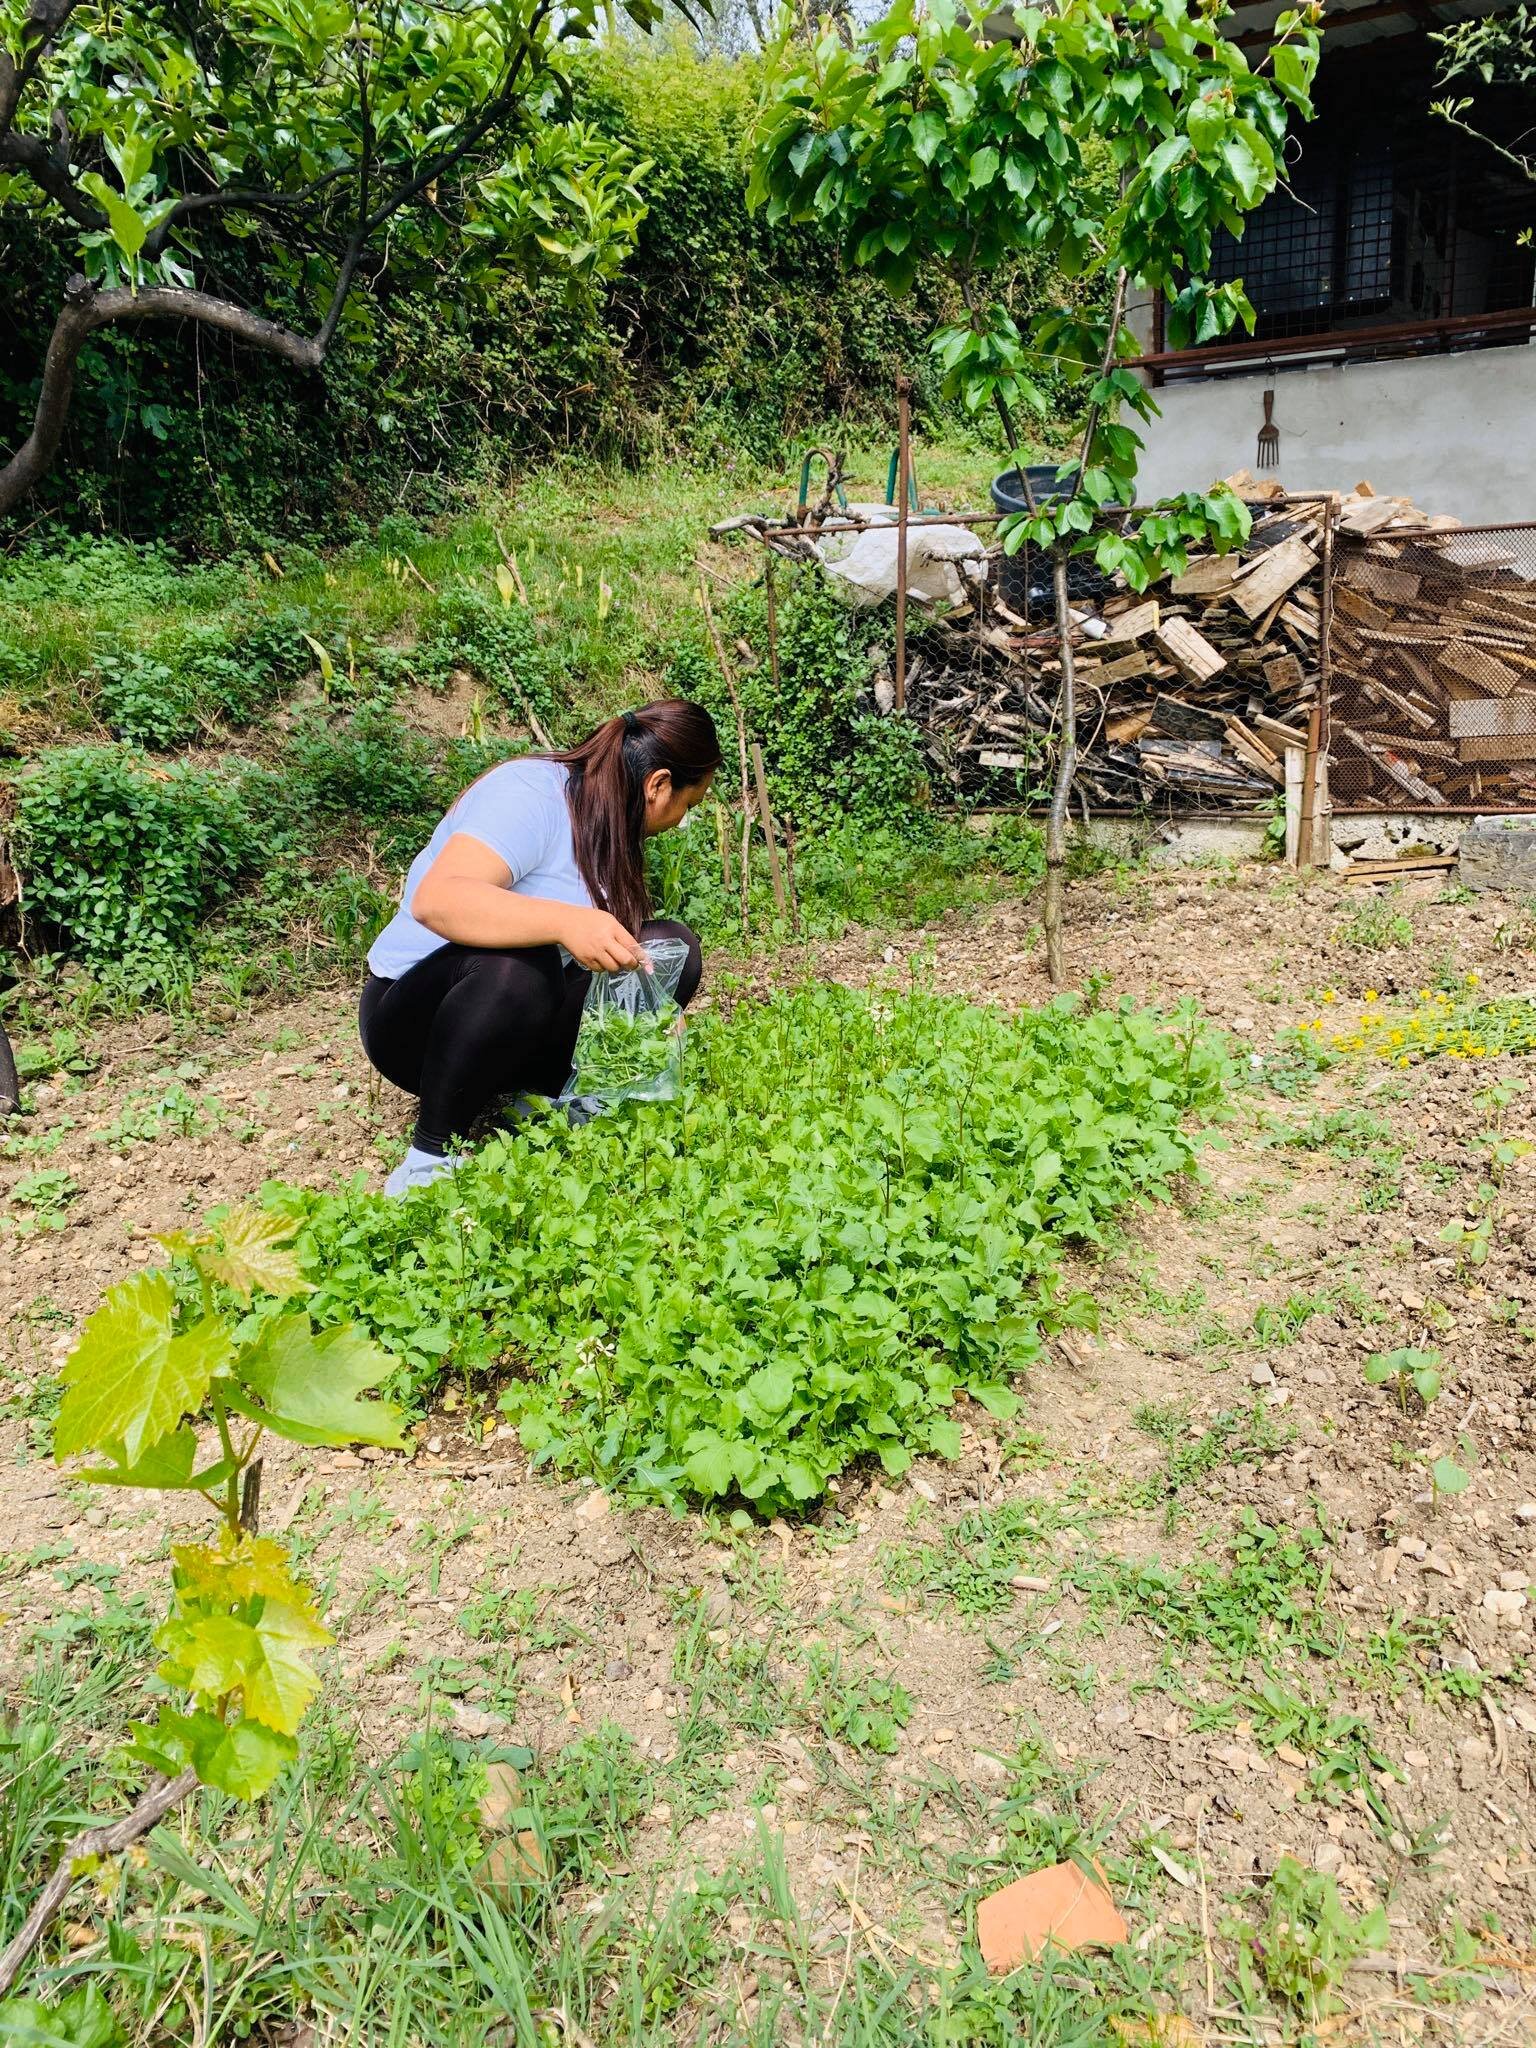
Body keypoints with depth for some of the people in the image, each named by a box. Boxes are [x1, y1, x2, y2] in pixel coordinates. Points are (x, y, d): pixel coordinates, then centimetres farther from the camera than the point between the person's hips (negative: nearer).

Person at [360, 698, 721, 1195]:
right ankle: (433, 1150, -21)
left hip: (529, 1025, 8)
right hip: (419, 1016, -7)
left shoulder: (610, 821, 5)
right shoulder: (532, 792, -21)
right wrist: (565, 921, -47)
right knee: (516, 965, -39)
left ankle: (545, 1095, -5)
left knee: (672, 948, -8)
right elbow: (434, 900, -37)